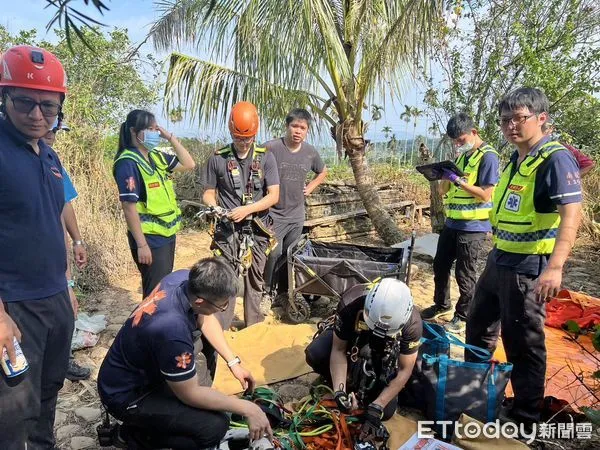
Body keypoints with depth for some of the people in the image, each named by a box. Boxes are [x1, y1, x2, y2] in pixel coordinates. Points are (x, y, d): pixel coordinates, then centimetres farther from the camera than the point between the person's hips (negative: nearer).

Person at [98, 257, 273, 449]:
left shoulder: (183, 278, -16)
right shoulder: (172, 331, -39)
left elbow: (205, 320, 5)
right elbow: (191, 394, -24)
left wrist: (234, 362, 2)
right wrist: (247, 409, -17)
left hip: (141, 368, 9)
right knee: (215, 425, -21)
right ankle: (137, 434, 3)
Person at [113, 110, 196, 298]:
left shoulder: (156, 156, 7)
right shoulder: (128, 163, -16)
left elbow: (189, 164, 12)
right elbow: (129, 207, -19)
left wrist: (170, 137, 2)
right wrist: (141, 244, -20)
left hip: (166, 234, 8)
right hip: (150, 238, -8)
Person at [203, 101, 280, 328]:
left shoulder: (266, 158, 0)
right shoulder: (217, 159, 0)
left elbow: (274, 195, -4)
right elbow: (209, 192, 7)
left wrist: (247, 209, -17)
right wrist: (212, 205, -15)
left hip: (257, 229, 1)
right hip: (227, 229, -1)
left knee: (254, 279, 11)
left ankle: (254, 327, 27)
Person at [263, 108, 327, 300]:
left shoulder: (310, 152, 2)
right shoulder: (271, 148, -13)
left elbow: (322, 172, 22)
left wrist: (310, 187, 8)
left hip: (296, 216, 5)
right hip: (273, 214, -4)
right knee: (273, 254, -9)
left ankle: (285, 293, 29)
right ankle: (267, 292, 11)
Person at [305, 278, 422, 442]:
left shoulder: (412, 323, -34)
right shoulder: (350, 303, -38)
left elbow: (404, 370, -23)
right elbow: (338, 349, -24)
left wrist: (377, 407, -29)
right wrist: (340, 391, -35)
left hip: (383, 352, 1)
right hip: (351, 338, 0)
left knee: (386, 411, -12)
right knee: (315, 355, -29)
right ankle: (348, 384, 0)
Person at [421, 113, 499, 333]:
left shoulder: (488, 156, -11)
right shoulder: (462, 156, 13)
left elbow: (485, 194, -18)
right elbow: (443, 191, 14)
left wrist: (457, 180, -22)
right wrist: (444, 177, -6)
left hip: (473, 227, -8)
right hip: (452, 223, 8)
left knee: (465, 274, 3)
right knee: (440, 264, 16)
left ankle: (463, 316, 20)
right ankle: (441, 304, 35)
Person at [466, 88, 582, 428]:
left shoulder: (556, 159, -16)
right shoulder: (516, 159, 12)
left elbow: (571, 215, -28)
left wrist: (555, 267, -40)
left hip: (528, 269, -9)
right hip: (499, 262, 10)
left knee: (523, 345, 5)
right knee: (479, 327, 22)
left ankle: (526, 417, 25)